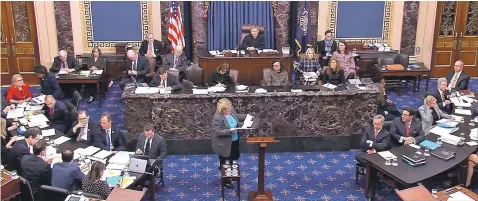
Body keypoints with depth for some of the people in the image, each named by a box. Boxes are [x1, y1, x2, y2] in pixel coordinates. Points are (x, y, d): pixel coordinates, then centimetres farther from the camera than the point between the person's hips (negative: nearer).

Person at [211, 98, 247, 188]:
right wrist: (229, 131, -34)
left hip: (234, 141, 7)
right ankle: (225, 181, 31)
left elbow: (236, 116, 13)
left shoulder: (231, 110, -7)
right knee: (224, 163, 12)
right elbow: (217, 132, -27)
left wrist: (246, 116, 0)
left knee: (232, 159, 26)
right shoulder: (217, 118, -29)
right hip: (224, 144, -7)